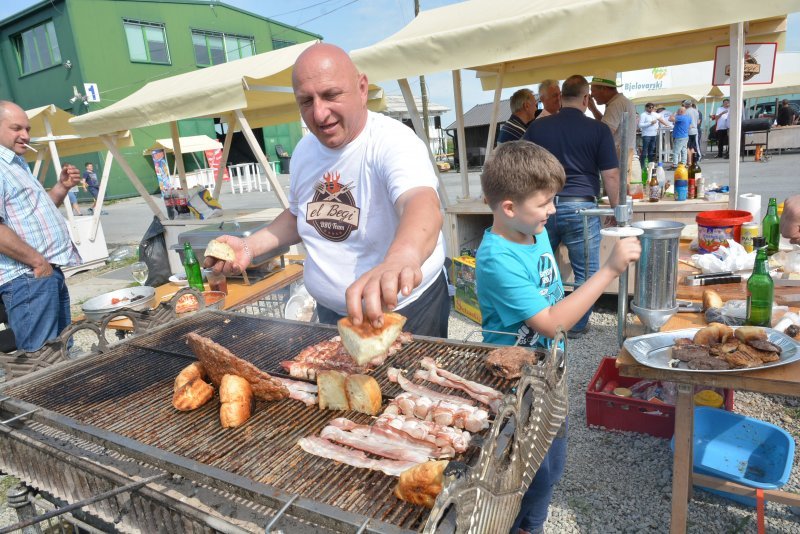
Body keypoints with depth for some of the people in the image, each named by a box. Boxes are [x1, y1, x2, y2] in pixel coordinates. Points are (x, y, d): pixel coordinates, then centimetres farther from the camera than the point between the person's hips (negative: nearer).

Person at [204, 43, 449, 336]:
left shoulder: (393, 141, -23)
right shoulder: (304, 150, -1)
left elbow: (423, 203, -44)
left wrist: (400, 258, -66)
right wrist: (249, 246, -3)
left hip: (407, 312, -5)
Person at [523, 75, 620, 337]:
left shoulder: (537, 127, 5)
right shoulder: (598, 129, -2)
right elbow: (610, 174, -2)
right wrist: (615, 208, 10)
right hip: (581, 207, -3)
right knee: (585, 272, 10)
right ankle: (577, 326, 19)